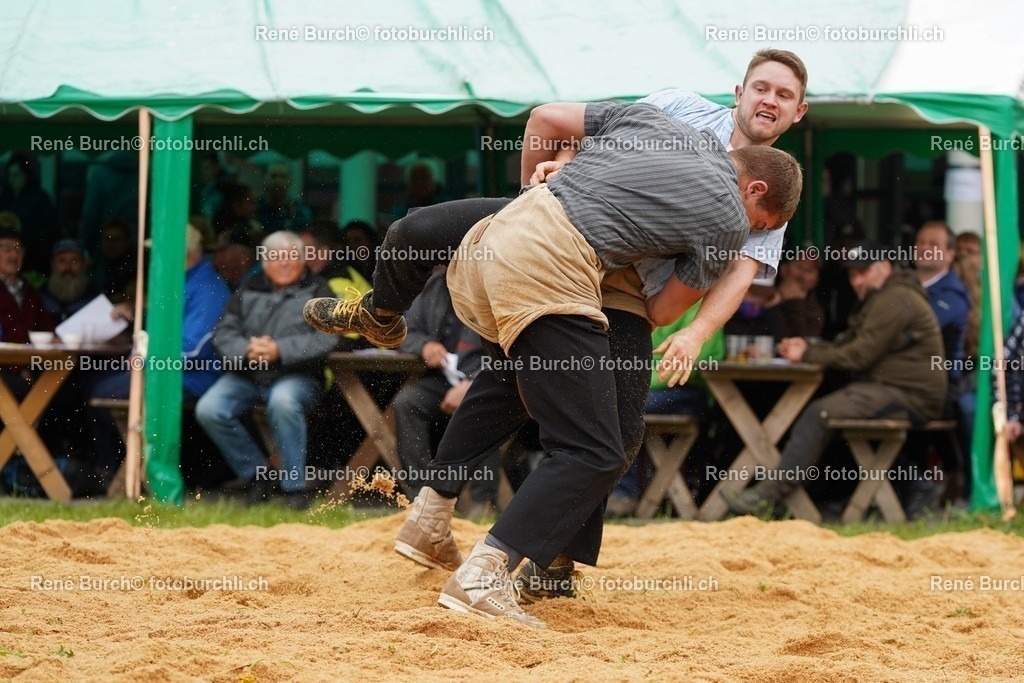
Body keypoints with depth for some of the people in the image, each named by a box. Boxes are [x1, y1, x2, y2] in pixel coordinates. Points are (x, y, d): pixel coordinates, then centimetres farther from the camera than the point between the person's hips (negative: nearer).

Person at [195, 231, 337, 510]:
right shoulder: (249, 290, 16)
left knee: (283, 402, -37)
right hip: (245, 375, 4)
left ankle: (295, 486, -24)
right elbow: (224, 331, 7)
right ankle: (255, 474, -2)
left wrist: (280, 351, -20)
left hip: (295, 375, -4)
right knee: (208, 410, -20)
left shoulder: (317, 290, 7)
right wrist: (246, 350, -16)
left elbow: (327, 337, -8)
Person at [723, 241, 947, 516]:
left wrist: (808, 355, -8)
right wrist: (808, 347, 3)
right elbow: (847, 344, 22)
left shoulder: (893, 300, -11)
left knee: (819, 414, -21)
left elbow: (861, 354, -17)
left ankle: (767, 495, -23)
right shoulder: (881, 298, 25)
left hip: (909, 397, -11)